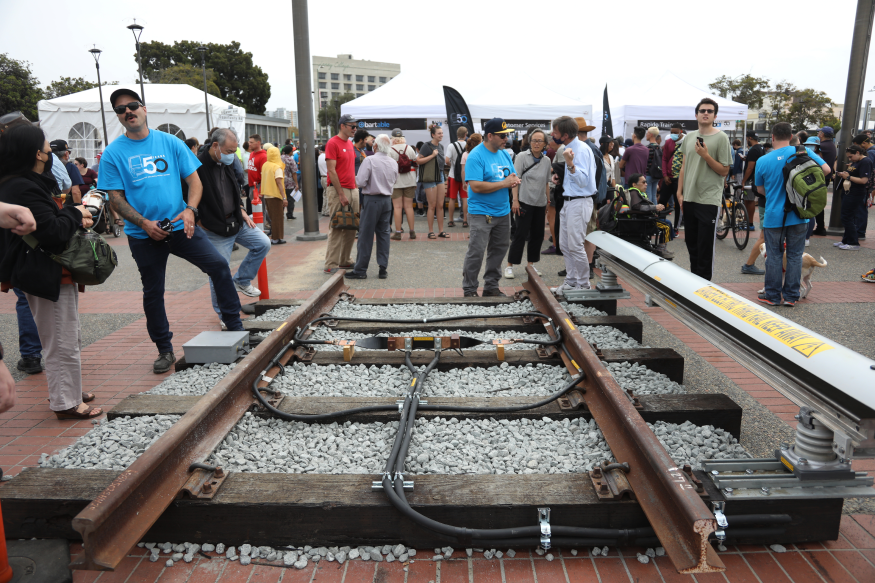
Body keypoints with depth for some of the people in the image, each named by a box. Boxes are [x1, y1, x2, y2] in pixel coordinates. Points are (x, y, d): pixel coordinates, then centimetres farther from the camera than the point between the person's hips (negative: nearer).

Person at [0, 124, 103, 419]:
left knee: (67, 339, 22)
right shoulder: (25, 188, -21)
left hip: (42, 272, 11)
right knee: (63, 344, 1)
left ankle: (67, 392, 35)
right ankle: (66, 403, 13)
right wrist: (75, 214, -11)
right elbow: (52, 233, -27)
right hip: (49, 275, -11)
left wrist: (74, 219, -2)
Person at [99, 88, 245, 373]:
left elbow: (194, 180, 3)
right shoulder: (113, 153, 0)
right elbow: (115, 198, -2)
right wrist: (144, 223, -17)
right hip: (143, 235, 0)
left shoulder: (170, 143, 4)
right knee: (152, 292, 8)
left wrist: (190, 210, -15)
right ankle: (165, 350, 23)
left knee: (219, 265, -13)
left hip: (180, 226, 1)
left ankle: (235, 327, 0)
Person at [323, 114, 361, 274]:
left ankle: (345, 261, 19)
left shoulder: (350, 144, 17)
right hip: (337, 190, -8)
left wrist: (356, 188, 14)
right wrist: (341, 194, -18)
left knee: (351, 228, 10)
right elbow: (331, 171, -14)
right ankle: (331, 265, -1)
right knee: (337, 228, -6)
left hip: (352, 190, 8)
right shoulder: (333, 143, -8)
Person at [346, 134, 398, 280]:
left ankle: (360, 270, 5)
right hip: (387, 200, 5)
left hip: (372, 200, -5)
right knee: (383, 234, 10)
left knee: (366, 235, 0)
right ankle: (383, 268, 11)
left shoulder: (370, 160, -13)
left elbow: (360, 182, -15)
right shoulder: (394, 163, 5)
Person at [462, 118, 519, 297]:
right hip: (481, 213, -8)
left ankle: (491, 286, 26)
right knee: (476, 252, -6)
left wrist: (514, 181, -8)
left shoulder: (504, 153, 11)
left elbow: (512, 176, 19)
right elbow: (476, 186, -23)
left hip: (503, 212, 8)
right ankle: (469, 290, 6)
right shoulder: (476, 156, -13)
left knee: (499, 250, 13)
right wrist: (504, 183, -18)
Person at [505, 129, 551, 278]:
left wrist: (548, 202, 15)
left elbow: (546, 183, 17)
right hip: (524, 202, -5)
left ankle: (531, 264, 21)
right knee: (521, 235, -5)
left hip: (540, 204, 5)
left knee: (537, 235, 8)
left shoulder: (546, 160, 10)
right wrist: (515, 200, -15)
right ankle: (509, 266, 3)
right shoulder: (522, 156, -4)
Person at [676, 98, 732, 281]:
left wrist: (706, 156, -18)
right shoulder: (689, 137, 12)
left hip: (709, 200, -6)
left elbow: (724, 171, -8)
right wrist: (679, 192, 10)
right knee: (691, 244, 14)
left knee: (706, 247, -3)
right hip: (689, 199, 6)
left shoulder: (721, 138, -5)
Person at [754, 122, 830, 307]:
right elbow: (826, 169, -3)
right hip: (799, 215, 1)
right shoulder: (803, 152, -6)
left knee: (774, 257, 8)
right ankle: (791, 296, 15)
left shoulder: (762, 161, -6)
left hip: (774, 217, -1)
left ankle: (772, 295, 14)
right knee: (795, 256, 10)